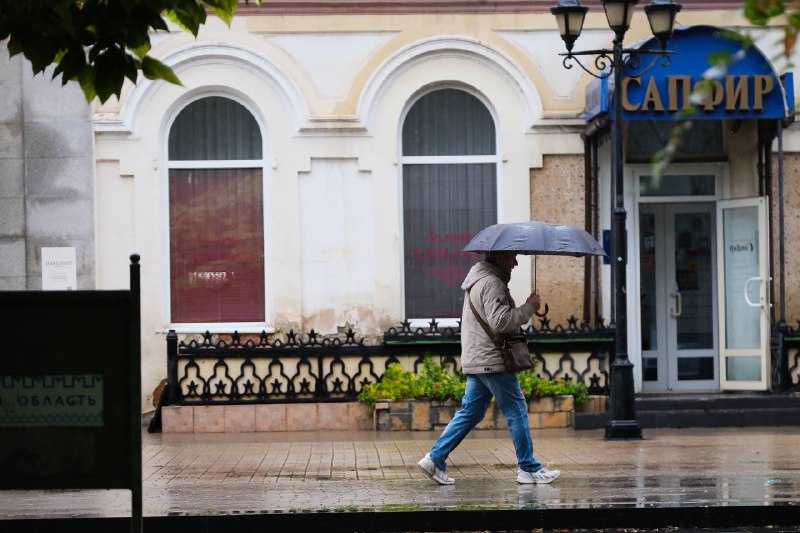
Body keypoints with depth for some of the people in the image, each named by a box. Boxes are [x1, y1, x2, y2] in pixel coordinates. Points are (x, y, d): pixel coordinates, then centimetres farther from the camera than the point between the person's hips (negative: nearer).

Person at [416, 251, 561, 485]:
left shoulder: (479, 280, 20)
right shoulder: (491, 283, -15)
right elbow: (500, 321, -24)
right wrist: (529, 308, -15)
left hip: (475, 360, 10)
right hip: (492, 361, -10)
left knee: (470, 412, 11)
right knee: (517, 412, -2)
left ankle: (435, 458, 6)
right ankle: (529, 469, 3)